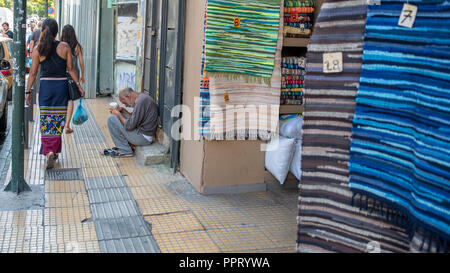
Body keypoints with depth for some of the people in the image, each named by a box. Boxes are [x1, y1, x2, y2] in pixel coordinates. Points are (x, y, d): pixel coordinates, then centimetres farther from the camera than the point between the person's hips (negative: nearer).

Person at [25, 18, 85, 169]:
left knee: (46, 122, 7)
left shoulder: (38, 49, -4)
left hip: (45, 85, 0)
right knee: (58, 121, 10)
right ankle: (54, 151, 16)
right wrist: (79, 85, 10)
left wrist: (28, 91, 8)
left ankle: (49, 151, -9)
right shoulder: (64, 47, -4)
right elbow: (71, 69, -1)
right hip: (61, 85, 0)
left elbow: (33, 73, 0)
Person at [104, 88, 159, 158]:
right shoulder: (142, 96, 10)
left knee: (111, 119, -7)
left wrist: (118, 114, -5)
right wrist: (122, 109, 11)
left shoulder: (140, 102, -21)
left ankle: (126, 151, 1)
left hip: (144, 138, -10)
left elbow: (130, 126, -19)